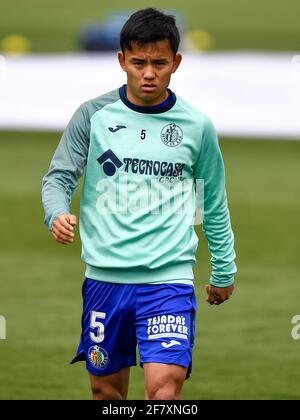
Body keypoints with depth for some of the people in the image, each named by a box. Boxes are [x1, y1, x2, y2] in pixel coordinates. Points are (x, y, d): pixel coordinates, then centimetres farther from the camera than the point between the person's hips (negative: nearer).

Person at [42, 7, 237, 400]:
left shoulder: (197, 126, 3)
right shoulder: (93, 115, 1)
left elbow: (215, 205, 14)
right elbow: (59, 176, 3)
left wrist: (224, 271, 21)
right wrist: (57, 214, -20)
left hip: (169, 278, -1)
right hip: (104, 276, 2)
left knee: (165, 385, -18)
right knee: (106, 387, 10)